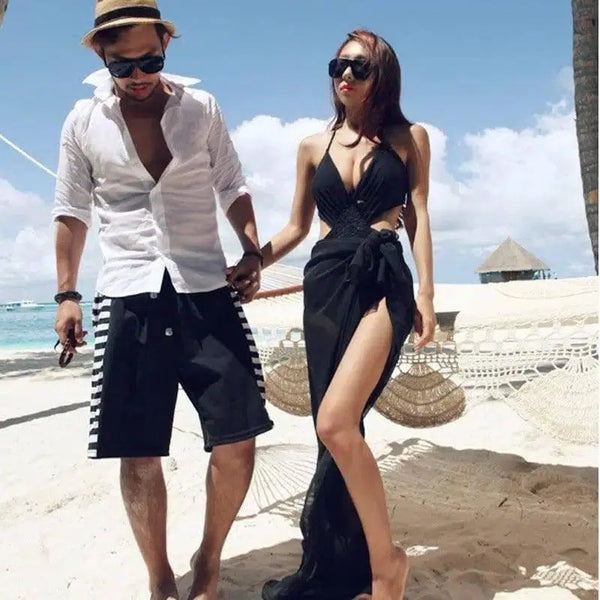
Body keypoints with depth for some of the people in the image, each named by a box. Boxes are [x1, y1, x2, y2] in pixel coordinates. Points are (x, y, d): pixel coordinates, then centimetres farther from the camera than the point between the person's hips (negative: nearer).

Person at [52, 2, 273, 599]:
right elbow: (72, 211, 13)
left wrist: (252, 249, -2)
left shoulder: (202, 108, 7)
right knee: (139, 457, 1)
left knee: (236, 442, -3)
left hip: (207, 292, 1)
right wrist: (66, 293, 8)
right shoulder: (84, 121, 6)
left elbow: (232, 189, 14)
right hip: (128, 298, 0)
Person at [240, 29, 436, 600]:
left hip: (384, 281, -4)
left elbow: (417, 217, 5)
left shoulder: (409, 138, 9)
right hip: (325, 283, 4)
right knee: (339, 428, 4)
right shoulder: (314, 146, 16)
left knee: (335, 422, -22)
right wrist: (248, 266, 5)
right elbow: (296, 227, 19)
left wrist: (426, 294, -4)